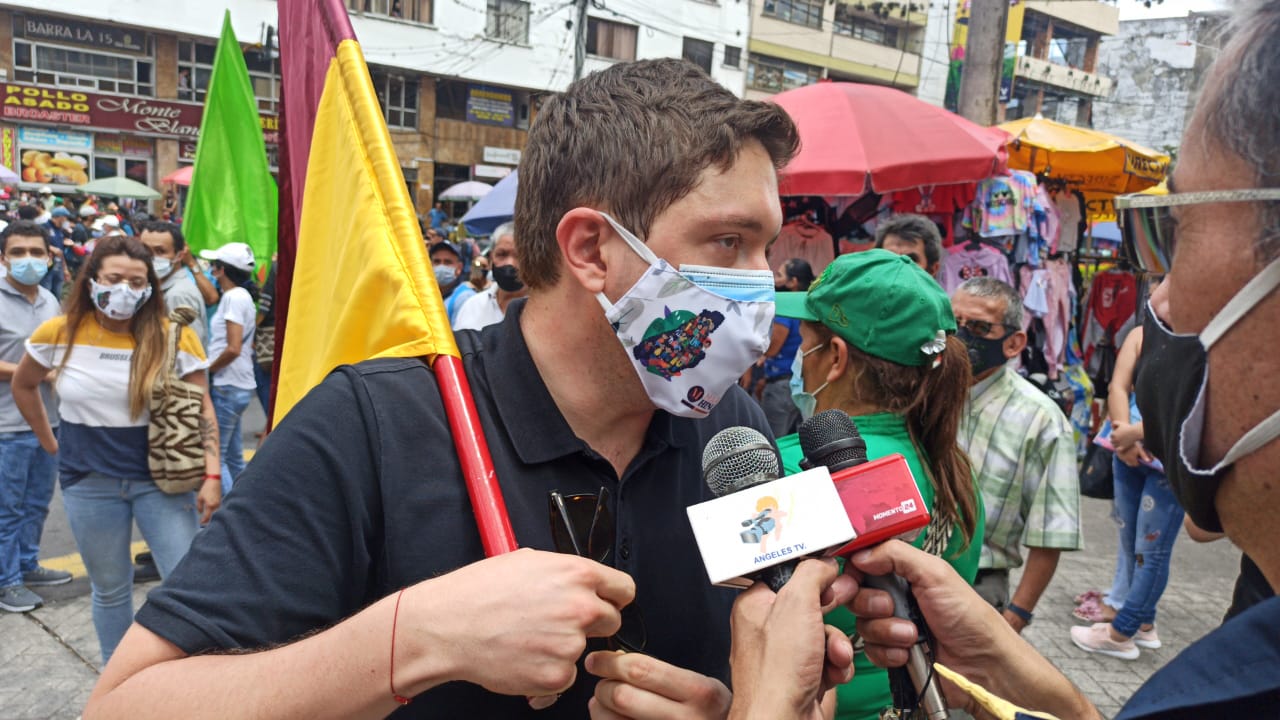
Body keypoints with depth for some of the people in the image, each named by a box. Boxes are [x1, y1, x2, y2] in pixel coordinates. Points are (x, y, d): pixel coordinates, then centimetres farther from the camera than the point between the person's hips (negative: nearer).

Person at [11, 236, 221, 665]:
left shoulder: (173, 338, -10)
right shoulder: (60, 334, -4)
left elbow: (201, 410, -7)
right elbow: (23, 386, 15)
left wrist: (211, 476, -14)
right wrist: (50, 443, 14)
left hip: (162, 479, -2)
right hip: (89, 482, 2)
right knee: (109, 589, 16)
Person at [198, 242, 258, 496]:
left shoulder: (233, 297, -14)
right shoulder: (243, 296, 14)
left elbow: (233, 348, -21)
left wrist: (208, 369, -9)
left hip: (227, 387, -10)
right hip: (236, 385, 10)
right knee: (233, 456, 14)